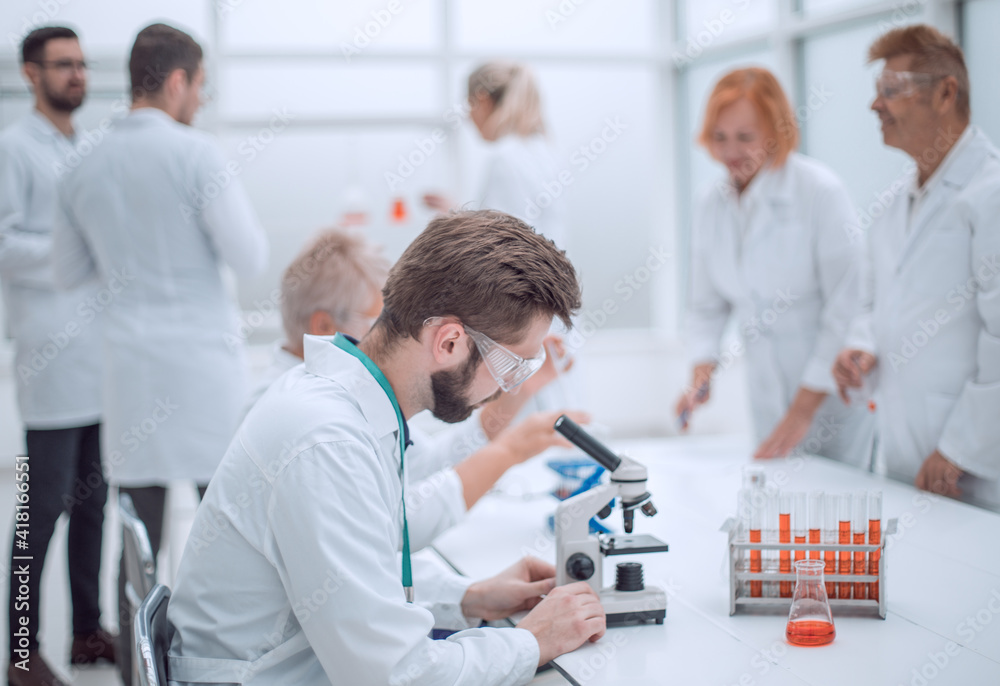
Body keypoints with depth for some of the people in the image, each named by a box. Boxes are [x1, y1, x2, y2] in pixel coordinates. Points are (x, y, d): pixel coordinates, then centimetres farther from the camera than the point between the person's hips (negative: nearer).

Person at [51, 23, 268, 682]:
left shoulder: (88, 168, 8)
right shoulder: (195, 153, -9)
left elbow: (70, 270, 17)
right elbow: (250, 256, -10)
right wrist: (235, 205, 9)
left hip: (131, 367, 4)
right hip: (202, 361, -4)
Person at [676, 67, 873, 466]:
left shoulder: (820, 191, -13)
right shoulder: (710, 206, 5)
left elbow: (848, 308, -15)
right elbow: (708, 305, 13)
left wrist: (804, 408, -18)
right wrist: (702, 373, -6)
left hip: (833, 393, -5)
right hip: (769, 394, 5)